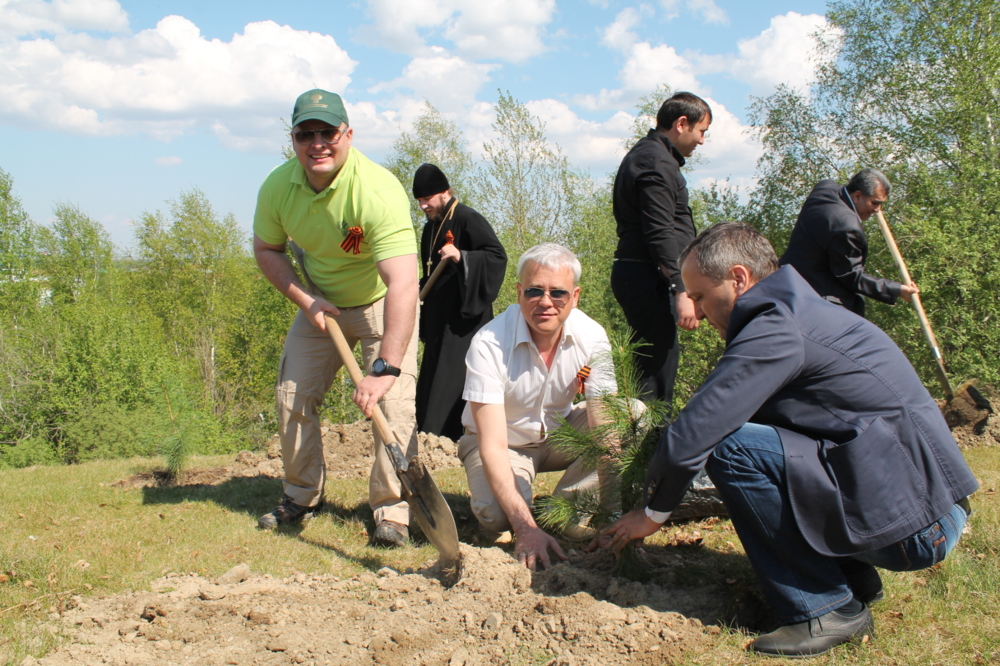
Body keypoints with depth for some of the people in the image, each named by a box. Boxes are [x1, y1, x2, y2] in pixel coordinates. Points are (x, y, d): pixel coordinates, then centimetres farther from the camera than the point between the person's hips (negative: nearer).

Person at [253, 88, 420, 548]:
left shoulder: (378, 190, -35)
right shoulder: (278, 187, -16)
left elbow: (403, 283, -45)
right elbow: (267, 249, 3)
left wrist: (385, 368, -53)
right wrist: (304, 299, -14)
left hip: (381, 303, -5)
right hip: (320, 302, 5)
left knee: (393, 401, -17)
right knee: (293, 395, 6)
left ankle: (392, 511, -3)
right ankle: (302, 497, 26)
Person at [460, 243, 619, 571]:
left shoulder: (592, 337, -20)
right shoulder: (489, 344, -29)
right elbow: (493, 446, -33)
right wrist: (526, 528, -44)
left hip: (559, 435, 4)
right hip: (505, 443, -3)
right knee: (496, 516, -33)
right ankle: (535, 517, 4)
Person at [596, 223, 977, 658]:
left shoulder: (778, 327, -17)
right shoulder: (800, 310, 15)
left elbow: (694, 433, -18)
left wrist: (653, 512, -2)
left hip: (913, 521, -10)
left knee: (732, 448, -18)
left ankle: (825, 610, -6)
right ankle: (854, 583, 16)